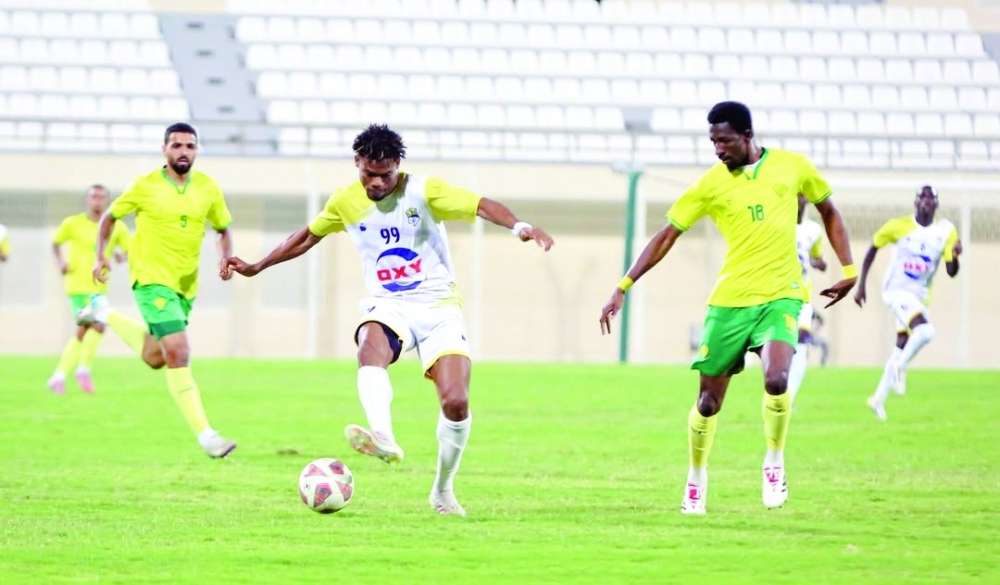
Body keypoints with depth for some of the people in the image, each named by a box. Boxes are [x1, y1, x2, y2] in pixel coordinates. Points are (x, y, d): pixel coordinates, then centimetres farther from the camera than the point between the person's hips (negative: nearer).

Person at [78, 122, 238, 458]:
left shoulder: (208, 189, 2)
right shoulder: (145, 187, -6)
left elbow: (223, 228, 15)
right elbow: (110, 217, 9)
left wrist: (226, 257, -4)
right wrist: (100, 256, -1)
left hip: (186, 285, 6)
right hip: (152, 279, -6)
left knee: (155, 358, 19)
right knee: (178, 353, -19)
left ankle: (104, 313, 40)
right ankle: (205, 435, -19)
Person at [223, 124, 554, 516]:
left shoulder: (424, 192, -9)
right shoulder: (345, 202, 2)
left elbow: (481, 205, -20)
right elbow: (308, 236, 20)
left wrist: (519, 227, -39)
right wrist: (256, 268, 24)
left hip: (438, 307, -2)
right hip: (387, 306, 2)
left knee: (456, 403, -15)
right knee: (370, 348, -37)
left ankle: (443, 490, 9)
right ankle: (383, 437, -60)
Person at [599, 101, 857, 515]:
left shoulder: (791, 166, 2)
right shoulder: (711, 184, 1)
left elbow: (828, 211, 18)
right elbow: (667, 236, 4)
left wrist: (848, 269, 10)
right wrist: (622, 288, -1)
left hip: (780, 296, -1)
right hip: (730, 299, 1)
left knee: (776, 380, -25)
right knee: (709, 400, 5)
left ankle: (774, 464, 0)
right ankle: (696, 479, 30)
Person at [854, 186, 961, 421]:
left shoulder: (946, 231, -3)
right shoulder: (898, 226, -10)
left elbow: (951, 272, -5)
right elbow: (872, 250, 2)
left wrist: (955, 255, -27)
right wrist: (861, 285, 1)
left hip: (919, 296, 5)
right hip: (896, 290, -5)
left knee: (901, 350, 12)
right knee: (925, 331, -29)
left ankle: (878, 399, 26)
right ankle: (900, 367, -6)